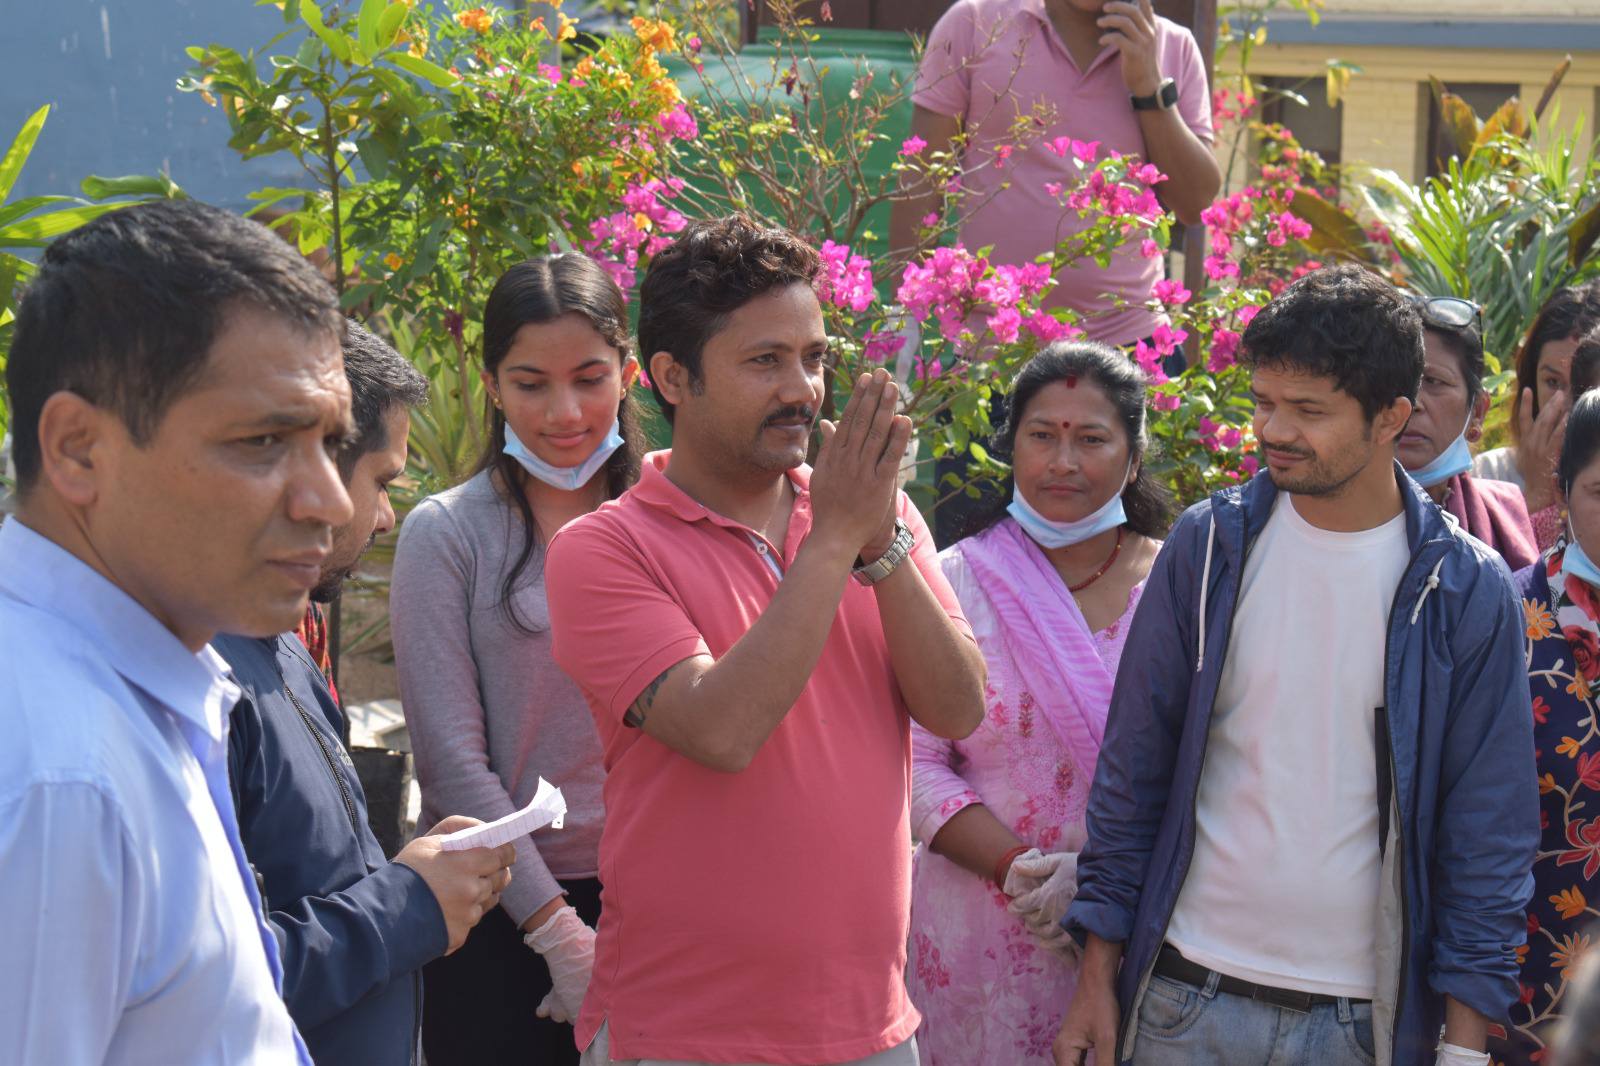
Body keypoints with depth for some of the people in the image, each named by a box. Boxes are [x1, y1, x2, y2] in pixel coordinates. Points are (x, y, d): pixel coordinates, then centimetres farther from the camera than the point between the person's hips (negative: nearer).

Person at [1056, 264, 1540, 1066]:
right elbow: (1131, 771, 4)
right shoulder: (1207, 546, -1)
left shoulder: (1467, 591, -4)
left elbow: (1489, 832, -1)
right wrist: (1097, 977, 1)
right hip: (1187, 1000, 1)